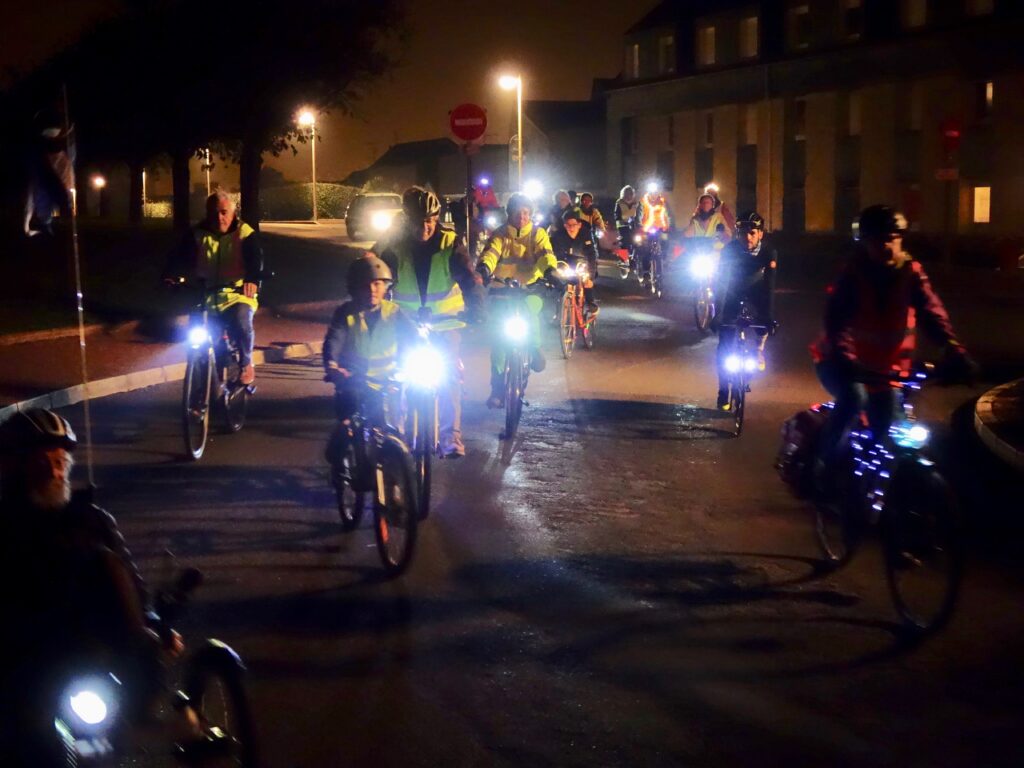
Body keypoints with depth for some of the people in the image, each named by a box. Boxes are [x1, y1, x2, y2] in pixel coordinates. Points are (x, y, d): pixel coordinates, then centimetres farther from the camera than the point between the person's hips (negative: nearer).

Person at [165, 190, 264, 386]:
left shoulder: (245, 234, -5)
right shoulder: (197, 234, 3)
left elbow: (255, 258, -21)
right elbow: (182, 256, -9)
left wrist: (252, 280, -42)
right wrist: (171, 275, -30)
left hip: (239, 292, -3)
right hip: (207, 294, 3)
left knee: (241, 323, -30)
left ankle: (246, 364, -4)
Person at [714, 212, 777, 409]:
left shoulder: (769, 252, -26)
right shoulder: (730, 249, -26)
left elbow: (769, 285, -31)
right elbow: (720, 281, -26)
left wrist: (770, 317, -40)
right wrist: (717, 314, -33)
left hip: (756, 291, 1)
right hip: (734, 291, -1)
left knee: (763, 318, -25)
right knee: (725, 344, -9)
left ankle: (759, 347, 9)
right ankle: (723, 391, 1)